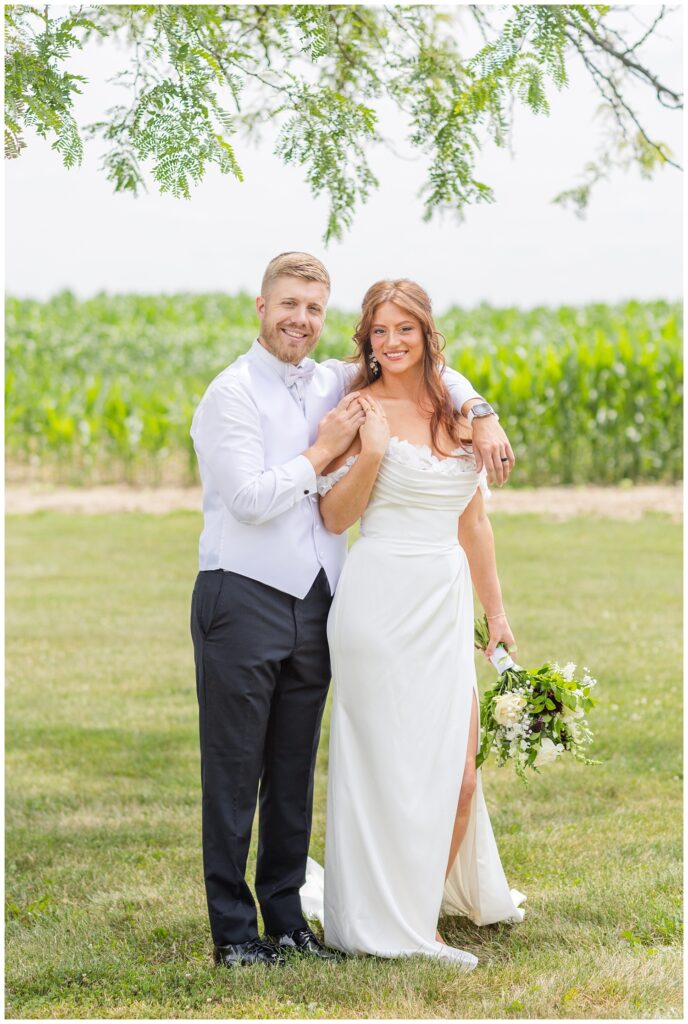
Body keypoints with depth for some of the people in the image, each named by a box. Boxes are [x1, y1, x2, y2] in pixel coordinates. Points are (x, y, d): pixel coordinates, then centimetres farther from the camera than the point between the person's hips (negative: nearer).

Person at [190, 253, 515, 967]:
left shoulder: (333, 384, 11)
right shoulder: (232, 393, -6)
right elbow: (249, 499, -15)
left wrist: (481, 414, 7)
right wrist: (323, 451, -8)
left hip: (314, 604, 6)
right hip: (244, 600, -6)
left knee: (294, 775, 11)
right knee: (234, 774, -1)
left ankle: (286, 918, 19)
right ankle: (233, 929, 6)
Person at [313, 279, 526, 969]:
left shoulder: (458, 413, 12)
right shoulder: (363, 409, -3)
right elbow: (334, 517, -6)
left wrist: (496, 610, 19)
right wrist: (372, 451, -19)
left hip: (447, 606, 5)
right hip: (381, 601, -5)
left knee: (457, 771, 5)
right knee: (390, 763, 1)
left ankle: (454, 893, 24)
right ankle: (390, 922, 13)